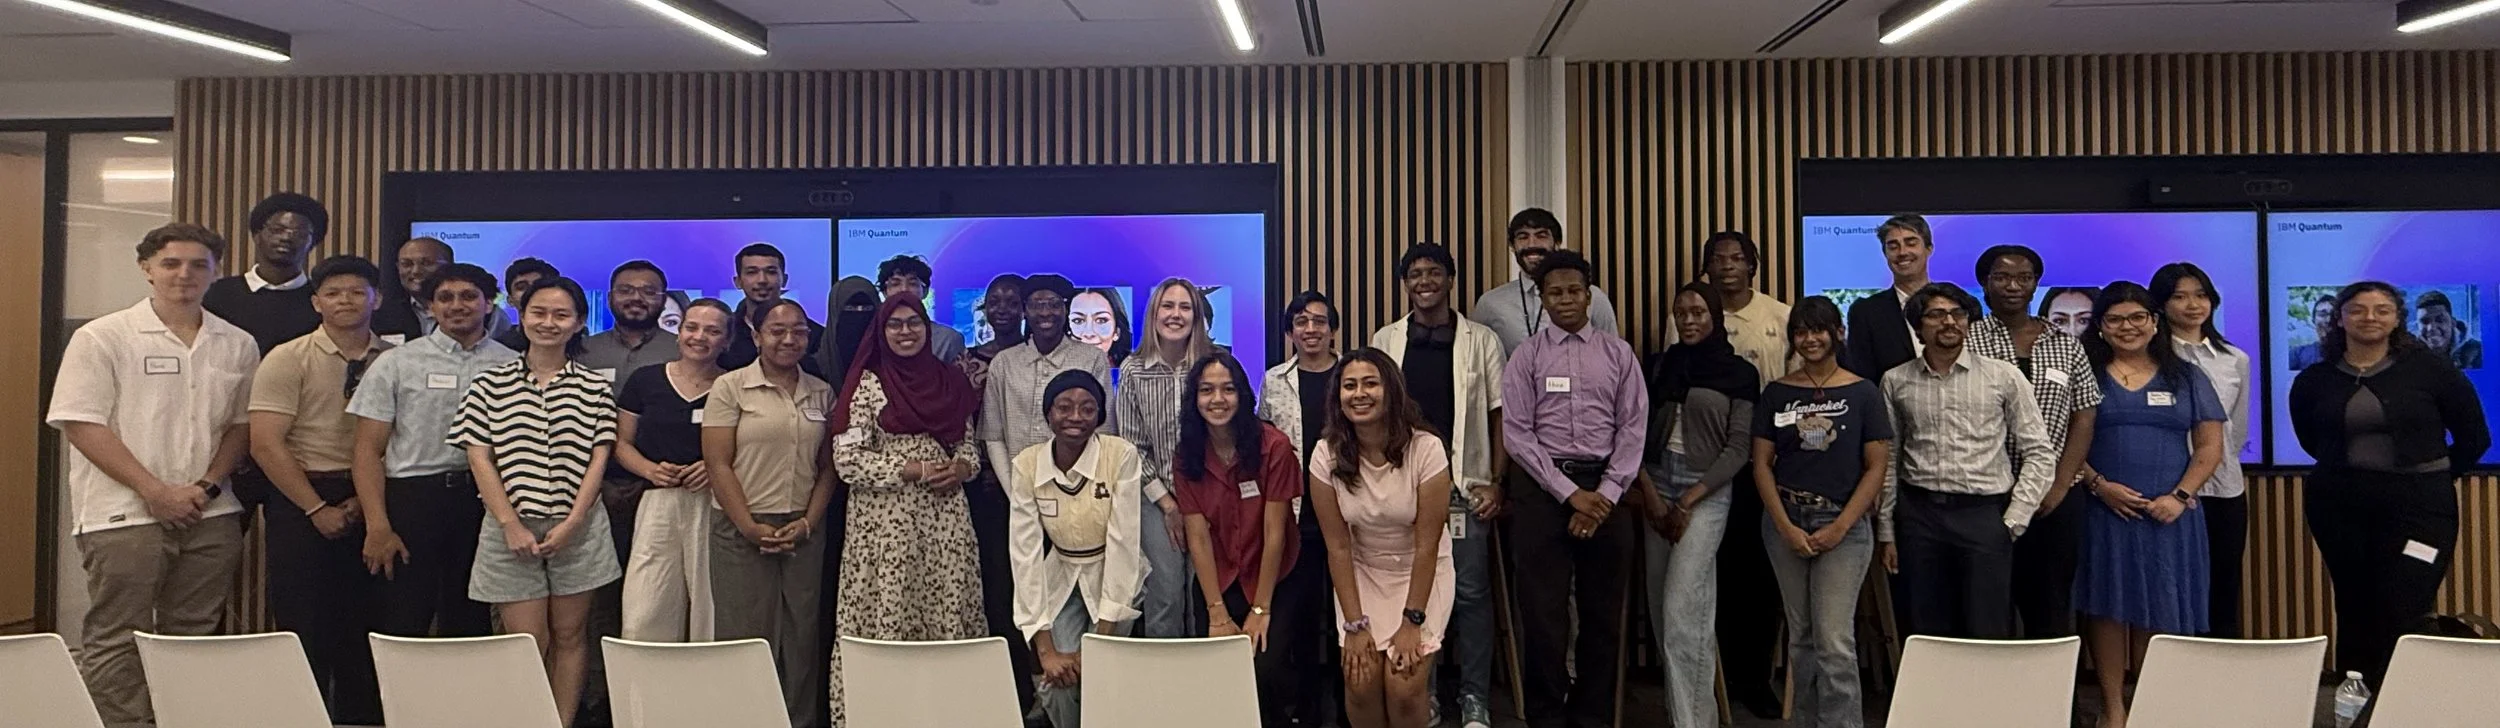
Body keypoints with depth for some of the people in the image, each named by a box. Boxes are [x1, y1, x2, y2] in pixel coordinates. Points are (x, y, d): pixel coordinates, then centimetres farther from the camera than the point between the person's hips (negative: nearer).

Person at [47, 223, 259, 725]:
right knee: (117, 642, -2)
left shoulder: (238, 345, 10)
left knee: (193, 639, 9)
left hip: (211, 517, 4)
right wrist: (155, 491, -13)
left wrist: (209, 484, -2)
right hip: (125, 516, -4)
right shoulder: (102, 339, -2)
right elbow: (81, 424, -7)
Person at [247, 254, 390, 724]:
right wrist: (318, 509, -11)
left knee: (365, 628, 6)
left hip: (372, 505, 3)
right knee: (304, 629, 0)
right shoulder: (287, 360, -2)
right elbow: (266, 444, -8)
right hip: (302, 502, -2)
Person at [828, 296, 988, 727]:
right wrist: (911, 470, -13)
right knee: (889, 613, -4)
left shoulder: (949, 381, 12)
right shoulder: (866, 384, -1)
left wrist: (962, 467, -5)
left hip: (945, 516, 4)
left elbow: (969, 444, 17)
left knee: (949, 611, 3)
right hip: (886, 520, -4)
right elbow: (847, 460, -7)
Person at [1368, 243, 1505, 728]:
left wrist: (1495, 482, -3)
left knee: (1472, 591, 0)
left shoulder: (1481, 340, 4)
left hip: (1465, 484, -1)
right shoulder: (1385, 342, 8)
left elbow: (1499, 417, 4)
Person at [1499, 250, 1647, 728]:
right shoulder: (1526, 356, 2)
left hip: (1606, 488, 2)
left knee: (1602, 611, 8)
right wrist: (1569, 492, -11)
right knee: (1542, 611, 1)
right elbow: (1516, 433, -4)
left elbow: (1633, 429, 1)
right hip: (1542, 488, -1)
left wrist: (1604, 495, -10)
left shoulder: (1618, 354, 6)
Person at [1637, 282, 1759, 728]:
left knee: (1682, 613, -13)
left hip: (1706, 492, -5)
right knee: (1661, 611, 9)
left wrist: (1690, 499, -12)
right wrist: (1649, 493, -5)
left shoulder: (1739, 373, -1)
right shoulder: (1662, 366, 11)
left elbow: (1739, 448, -6)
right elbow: (1642, 433, 6)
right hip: (1658, 487, 5)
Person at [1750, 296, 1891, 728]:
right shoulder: (1777, 394, 6)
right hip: (1786, 521, 3)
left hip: (1843, 524, -3)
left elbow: (1877, 467, -2)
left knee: (1835, 641, -8)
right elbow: (1761, 464, 4)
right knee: (1800, 635, 11)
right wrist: (1786, 526, -6)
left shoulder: (1863, 394, 0)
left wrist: (1840, 527, -10)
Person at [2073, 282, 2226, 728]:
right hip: (2104, 510, -1)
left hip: (2169, 515, 1)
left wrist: (2179, 495, -8)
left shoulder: (2186, 378, 10)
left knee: (2160, 611, 2)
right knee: (2107, 607, 0)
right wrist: (2099, 485, -13)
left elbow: (2209, 445, 6)